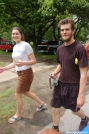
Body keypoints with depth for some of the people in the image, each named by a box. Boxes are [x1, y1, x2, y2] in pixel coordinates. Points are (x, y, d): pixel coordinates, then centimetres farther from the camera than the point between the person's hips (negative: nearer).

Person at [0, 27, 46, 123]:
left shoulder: (26, 45, -17)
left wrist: (22, 63, -32)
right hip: (20, 73, 9)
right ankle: (41, 103, 44)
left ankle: (17, 115, 28)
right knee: (25, 92, 23)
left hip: (26, 73, -9)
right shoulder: (15, 47, 8)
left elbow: (34, 61, -17)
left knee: (17, 94, 4)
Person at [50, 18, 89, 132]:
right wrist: (55, 72, -4)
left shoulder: (80, 48, -20)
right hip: (60, 84, 6)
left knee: (74, 109, 19)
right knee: (55, 108, 13)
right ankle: (55, 129, 39)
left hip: (73, 86, -5)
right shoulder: (60, 48, 1)